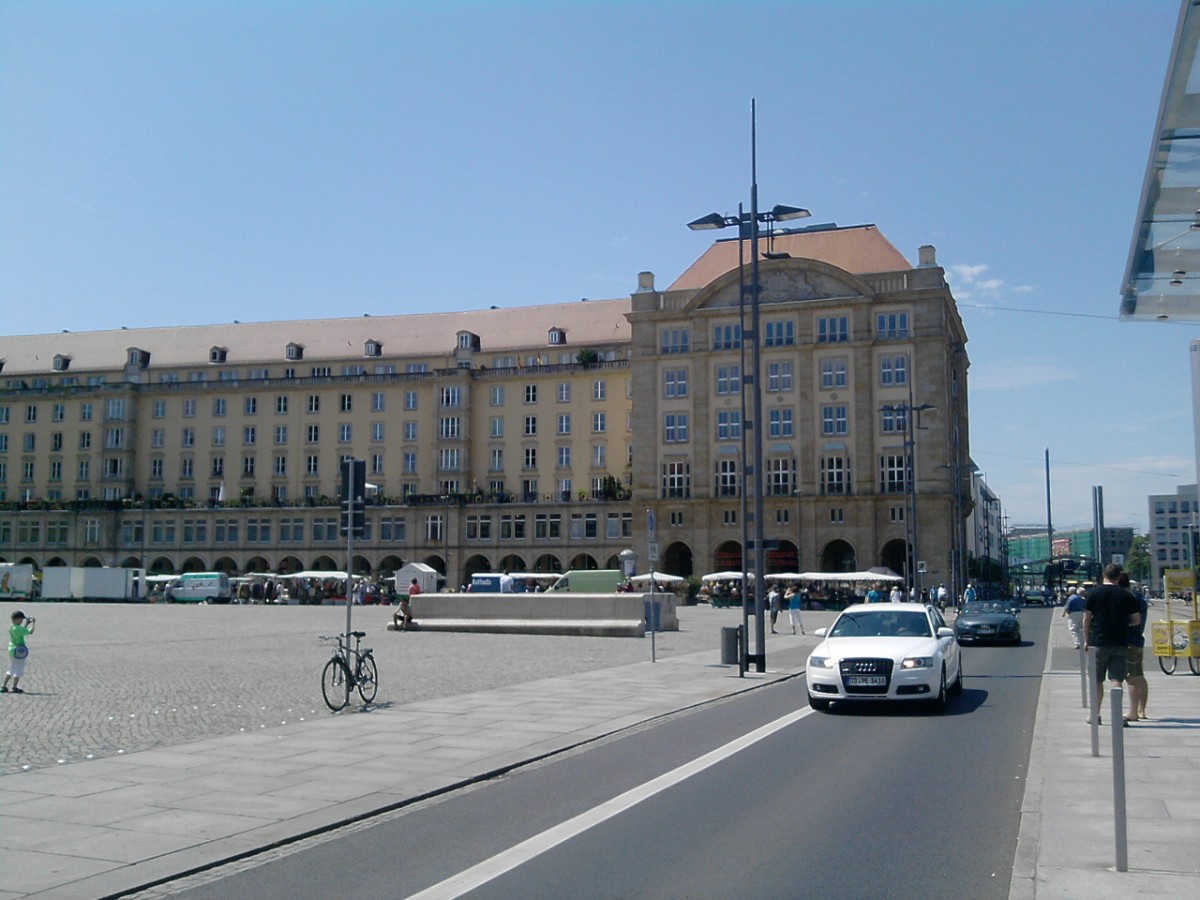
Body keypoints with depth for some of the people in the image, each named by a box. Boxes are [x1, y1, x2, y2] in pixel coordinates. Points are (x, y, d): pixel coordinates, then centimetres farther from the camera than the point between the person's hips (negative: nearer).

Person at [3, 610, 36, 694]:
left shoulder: (11, 627, 6)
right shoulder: (18, 628, -20)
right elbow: (30, 632, -20)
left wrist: (27, 624, 19)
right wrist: (33, 623, -8)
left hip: (11, 649, 9)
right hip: (19, 651, -9)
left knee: (11, 670, 17)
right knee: (18, 670, 1)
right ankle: (15, 687, 3)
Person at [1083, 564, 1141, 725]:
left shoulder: (1094, 593, -2)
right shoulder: (1126, 595, 2)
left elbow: (1086, 618, -2)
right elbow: (1137, 620, 4)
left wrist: (1086, 640, 7)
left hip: (1098, 642, -1)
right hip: (1120, 643, 1)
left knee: (1097, 681, 10)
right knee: (1116, 680, 1)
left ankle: (1096, 715, 17)